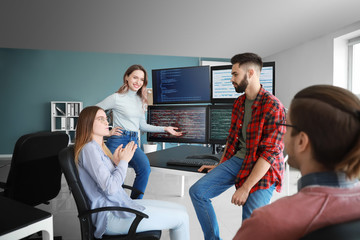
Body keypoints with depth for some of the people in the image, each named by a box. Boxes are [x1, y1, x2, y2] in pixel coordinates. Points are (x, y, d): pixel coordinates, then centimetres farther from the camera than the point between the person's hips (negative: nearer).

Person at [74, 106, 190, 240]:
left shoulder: (100, 148, 14)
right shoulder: (88, 149, -16)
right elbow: (110, 188, -24)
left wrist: (116, 163, -2)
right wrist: (123, 161, -11)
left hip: (120, 205, 9)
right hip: (111, 216, -9)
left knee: (181, 210, 8)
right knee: (181, 218, -7)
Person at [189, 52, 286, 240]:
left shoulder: (273, 107, -17)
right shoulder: (239, 103, 8)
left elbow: (269, 154, -20)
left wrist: (245, 188, -19)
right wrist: (219, 167, 18)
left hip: (263, 168, -6)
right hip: (238, 159, 7)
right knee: (197, 191, -6)